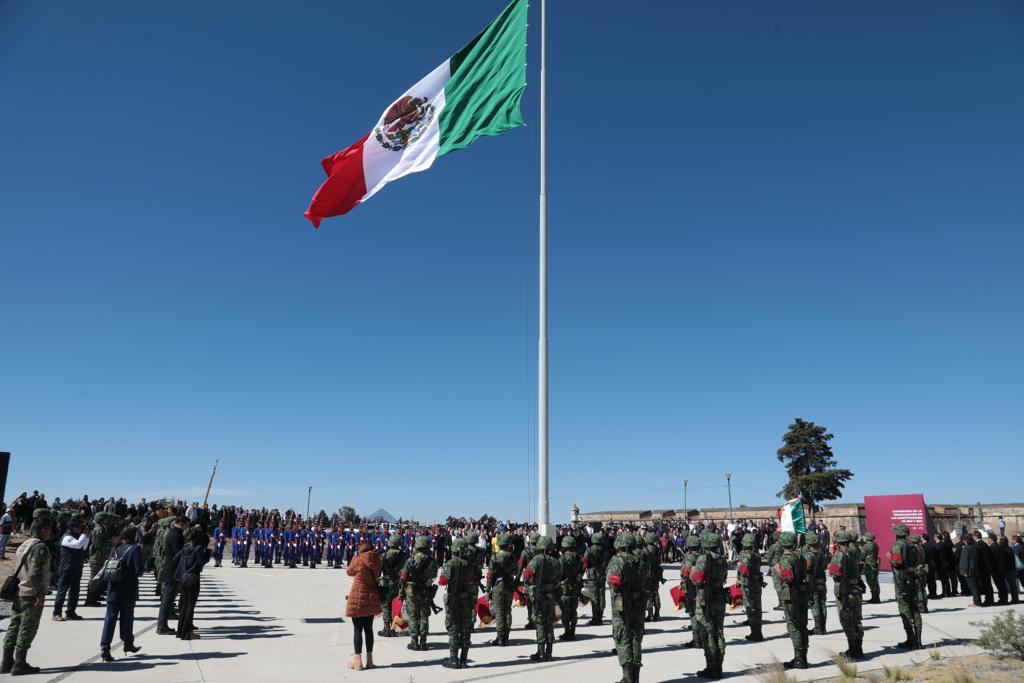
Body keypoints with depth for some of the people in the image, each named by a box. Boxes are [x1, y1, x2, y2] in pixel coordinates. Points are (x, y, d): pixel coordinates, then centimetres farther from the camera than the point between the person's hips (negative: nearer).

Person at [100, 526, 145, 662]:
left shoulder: (117, 548, 4)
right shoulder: (135, 549, -12)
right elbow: (139, 570, -15)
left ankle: (104, 647, -5)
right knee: (127, 616, 13)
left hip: (114, 588, 3)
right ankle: (128, 643, 26)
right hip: (129, 589, -3)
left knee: (110, 617, 4)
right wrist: (144, 568, 4)